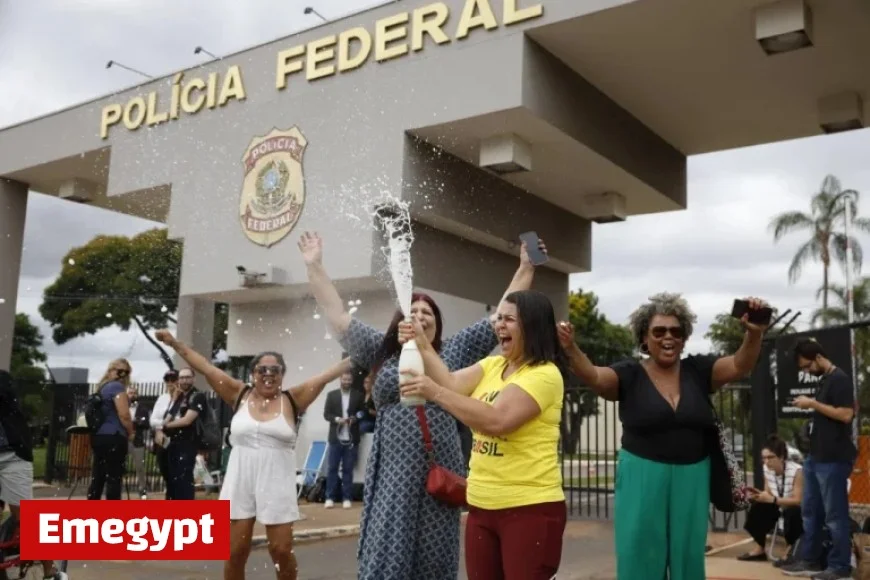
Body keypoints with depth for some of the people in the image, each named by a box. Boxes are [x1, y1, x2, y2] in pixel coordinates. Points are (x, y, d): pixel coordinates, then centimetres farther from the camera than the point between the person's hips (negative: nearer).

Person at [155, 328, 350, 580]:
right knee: (236, 550, 8)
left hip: (276, 483, -1)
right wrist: (175, 343, 6)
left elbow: (326, 376, -4)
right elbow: (206, 368, 5)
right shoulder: (240, 395, 5)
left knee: (282, 550, 3)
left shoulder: (292, 399, 0)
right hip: (240, 481, 2)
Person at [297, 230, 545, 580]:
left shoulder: (454, 352, 8)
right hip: (392, 477, 0)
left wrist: (526, 269, 7)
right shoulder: (381, 352, 9)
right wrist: (315, 267, 4)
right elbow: (338, 317, 7)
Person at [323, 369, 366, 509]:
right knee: (332, 468, 2)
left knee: (348, 469, 5)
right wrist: (337, 419, -15)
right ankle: (330, 498, 8)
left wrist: (355, 418, -15)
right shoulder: (331, 394, 5)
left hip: (351, 439, 0)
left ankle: (347, 498, 10)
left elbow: (363, 412, 4)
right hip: (335, 438, 0)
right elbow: (326, 414, 1)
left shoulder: (359, 395, 4)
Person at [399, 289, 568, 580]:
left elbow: (497, 420, -25)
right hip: (482, 506, 7)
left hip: (529, 508, -7)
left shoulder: (544, 374, -14)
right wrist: (422, 345, -9)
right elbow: (452, 384, -2)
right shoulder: (492, 364, 12)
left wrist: (435, 393, -26)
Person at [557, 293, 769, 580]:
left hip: (691, 480, 3)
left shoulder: (698, 370, 3)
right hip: (643, 479, -2)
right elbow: (593, 376, -20)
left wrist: (754, 333, -26)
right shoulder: (629, 375, -6)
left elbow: (740, 365, -7)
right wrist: (570, 349, -40)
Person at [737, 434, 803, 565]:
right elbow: (769, 494, 3)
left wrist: (772, 499, -35)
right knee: (758, 506, -15)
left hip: (797, 511, -7)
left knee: (791, 512, -37)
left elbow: (798, 500, -28)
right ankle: (760, 549, -3)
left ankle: (791, 550, -15)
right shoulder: (767, 469, -7)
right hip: (780, 507, 7)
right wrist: (759, 495, -20)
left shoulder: (796, 471, -28)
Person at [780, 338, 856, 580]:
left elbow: (846, 414, -22)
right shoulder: (823, 380, 16)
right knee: (810, 511, 14)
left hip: (833, 459, -10)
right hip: (815, 456, 10)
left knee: (835, 514, -1)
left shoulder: (839, 379, -13)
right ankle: (809, 560, 22)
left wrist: (813, 404, -18)